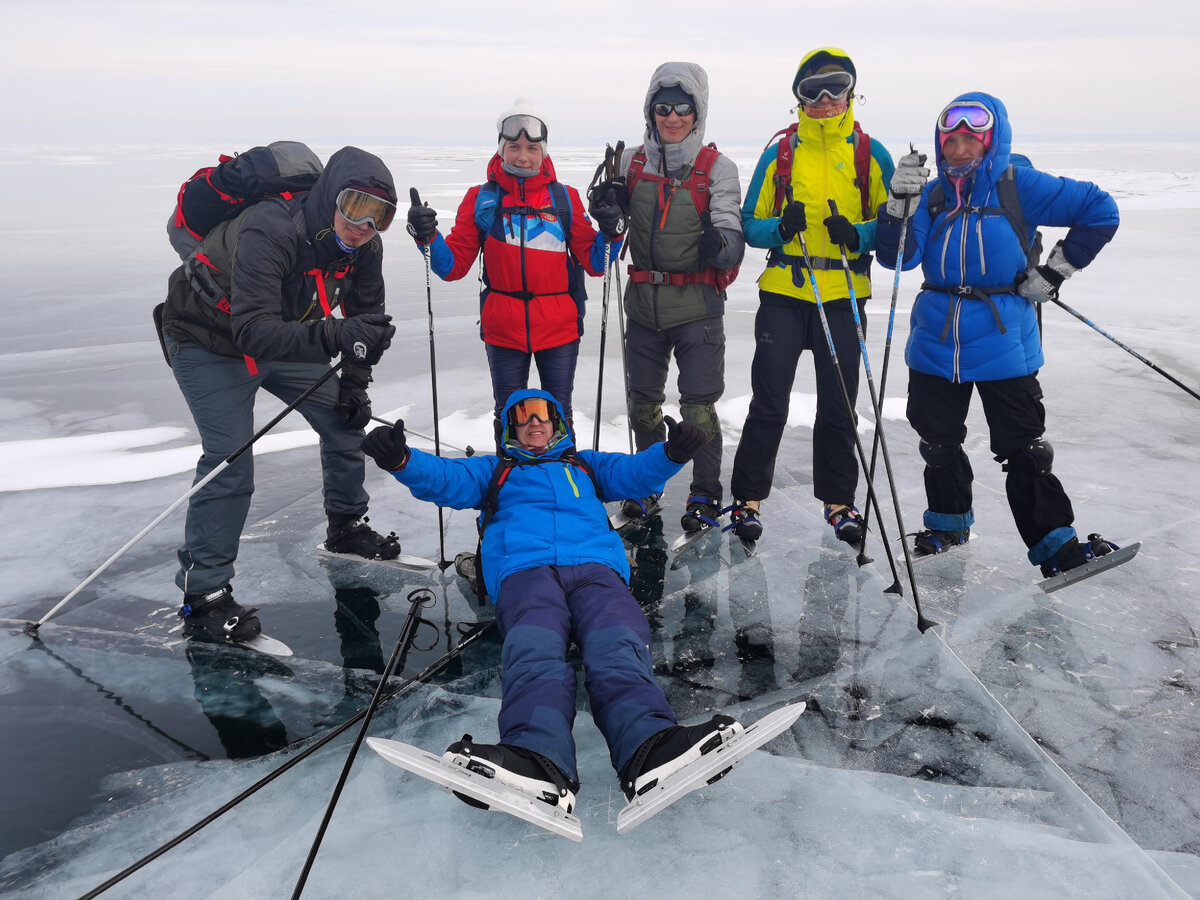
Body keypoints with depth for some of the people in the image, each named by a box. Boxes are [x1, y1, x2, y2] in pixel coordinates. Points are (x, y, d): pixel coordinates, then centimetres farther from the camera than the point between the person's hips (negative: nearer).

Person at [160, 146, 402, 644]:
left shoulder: (363, 247, -15)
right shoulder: (269, 232, -38)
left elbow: (365, 317, 1)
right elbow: (253, 331, -47)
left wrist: (354, 383, -6)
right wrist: (335, 336, -60)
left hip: (288, 336, 7)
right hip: (211, 344, -7)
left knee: (344, 421, 7)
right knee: (230, 459, -17)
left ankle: (347, 525, 32)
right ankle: (202, 595, -6)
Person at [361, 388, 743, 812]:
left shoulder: (586, 465, 40)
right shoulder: (494, 470, 38)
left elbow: (637, 471, 22)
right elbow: (445, 478, 19)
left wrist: (673, 453, -2)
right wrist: (400, 459, -3)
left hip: (595, 567, 1)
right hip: (525, 571, -1)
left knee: (617, 649, -32)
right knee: (535, 653, -34)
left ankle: (649, 746, -57)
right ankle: (540, 764, -59)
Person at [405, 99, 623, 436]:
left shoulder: (565, 199, 1)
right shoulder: (481, 199, 0)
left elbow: (592, 263, 2)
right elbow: (453, 266, -1)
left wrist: (610, 234, -17)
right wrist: (427, 238, -18)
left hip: (560, 328, 0)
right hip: (503, 329, 0)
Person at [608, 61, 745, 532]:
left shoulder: (718, 169, -4)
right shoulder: (631, 163, 6)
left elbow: (734, 243, -10)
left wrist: (718, 245, -33)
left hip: (697, 305, -3)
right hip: (643, 303, 4)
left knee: (699, 408, -3)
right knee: (643, 403, 13)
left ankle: (705, 495, 16)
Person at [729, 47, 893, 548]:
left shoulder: (870, 154, 6)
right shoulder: (779, 155, 7)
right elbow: (750, 224, 7)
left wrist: (857, 234, -14)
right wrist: (781, 228, -14)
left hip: (844, 296, 1)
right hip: (783, 293, 0)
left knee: (839, 406, 7)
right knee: (769, 402, 0)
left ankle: (838, 500, 22)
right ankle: (748, 497, 13)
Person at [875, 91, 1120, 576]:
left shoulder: (1019, 186, -4)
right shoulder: (931, 196, 5)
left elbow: (1100, 210, -2)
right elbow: (897, 256, -8)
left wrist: (1054, 272, -4)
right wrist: (900, 200, -22)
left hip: (1003, 342, -4)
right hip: (936, 343, 4)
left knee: (1022, 448, -1)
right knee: (939, 443, 15)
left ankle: (1056, 544, 11)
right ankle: (949, 523, 35)